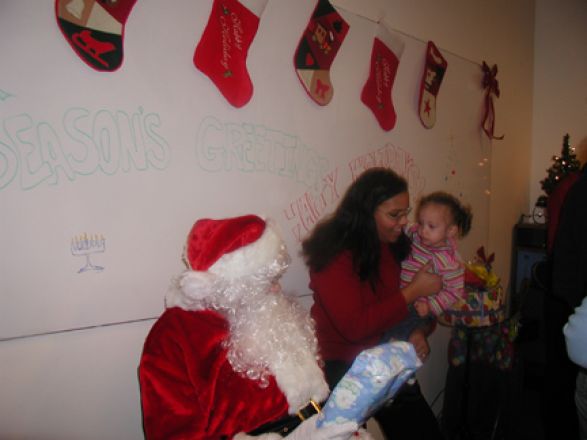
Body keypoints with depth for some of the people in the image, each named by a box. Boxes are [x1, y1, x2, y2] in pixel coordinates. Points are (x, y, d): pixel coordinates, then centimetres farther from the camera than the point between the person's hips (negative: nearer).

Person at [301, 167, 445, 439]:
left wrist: (421, 332, -7)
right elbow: (355, 327, -21)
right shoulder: (334, 254, -16)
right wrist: (413, 291, -17)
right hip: (345, 367, -5)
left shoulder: (395, 245, 3)